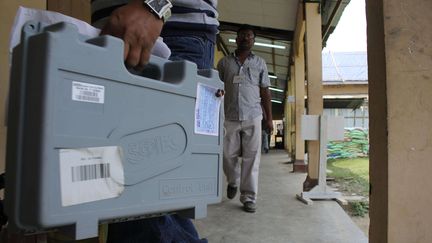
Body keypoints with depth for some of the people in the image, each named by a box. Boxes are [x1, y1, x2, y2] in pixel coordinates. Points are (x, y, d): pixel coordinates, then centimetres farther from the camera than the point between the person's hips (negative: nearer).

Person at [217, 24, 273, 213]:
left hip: (253, 117, 0)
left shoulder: (260, 63, 13)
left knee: (251, 158, -1)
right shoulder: (224, 62, 12)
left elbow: (265, 91, 11)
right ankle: (233, 181, 33)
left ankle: (249, 197, 6)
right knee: (228, 154, 5)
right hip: (230, 117, 1)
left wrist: (269, 117, 6)